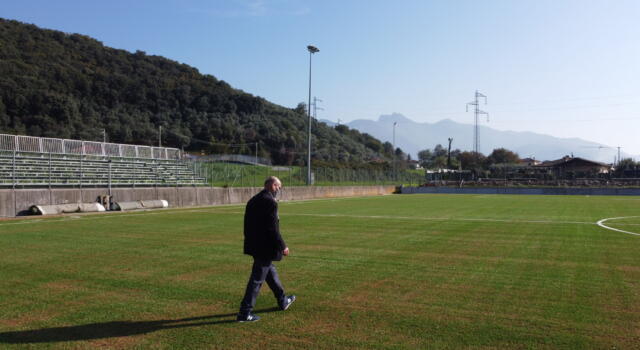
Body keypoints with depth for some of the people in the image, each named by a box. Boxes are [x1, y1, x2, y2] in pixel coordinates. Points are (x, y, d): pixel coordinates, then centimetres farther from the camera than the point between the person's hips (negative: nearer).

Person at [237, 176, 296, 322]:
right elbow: (273, 229, -21)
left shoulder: (253, 200, 9)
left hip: (254, 245, 10)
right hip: (265, 247, -10)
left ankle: (282, 300, 39)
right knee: (257, 279, -1)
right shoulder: (270, 202, -19)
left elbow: (247, 225, 14)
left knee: (270, 271, 23)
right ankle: (244, 313, 5)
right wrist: (283, 246, -13)